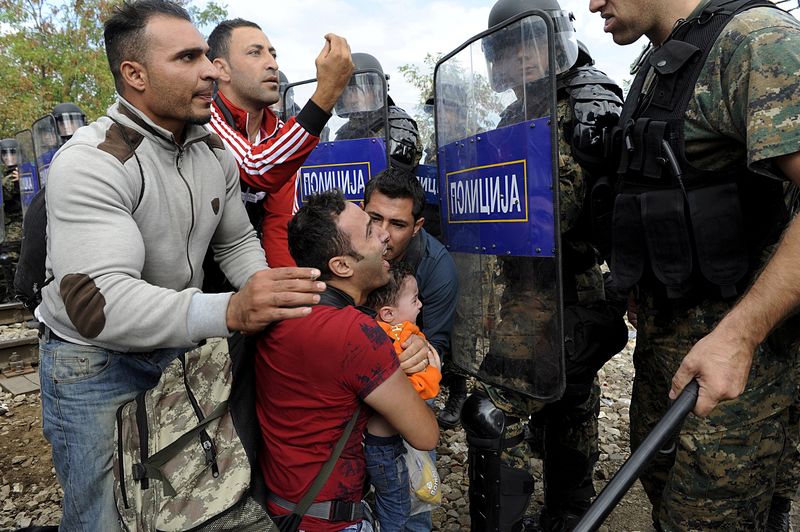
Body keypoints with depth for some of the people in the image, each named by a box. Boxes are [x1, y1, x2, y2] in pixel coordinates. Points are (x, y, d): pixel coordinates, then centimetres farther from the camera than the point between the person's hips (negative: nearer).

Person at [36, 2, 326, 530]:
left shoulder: (216, 152, -1)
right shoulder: (90, 162, -24)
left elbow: (237, 241, 7)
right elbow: (97, 300, -34)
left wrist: (268, 296, -15)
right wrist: (229, 311, -49)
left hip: (179, 346, 6)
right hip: (94, 359, -5)